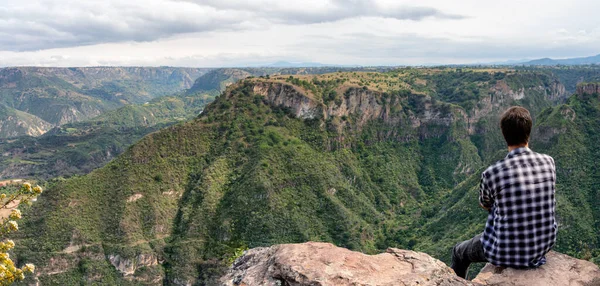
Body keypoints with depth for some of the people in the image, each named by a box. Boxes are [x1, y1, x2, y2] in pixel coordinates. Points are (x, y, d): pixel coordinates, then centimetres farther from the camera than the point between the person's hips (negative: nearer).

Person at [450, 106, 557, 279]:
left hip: (509, 253, -5)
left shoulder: (491, 174, -24)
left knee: (459, 252, 25)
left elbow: (485, 206, 0)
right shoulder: (548, 162, -10)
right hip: (544, 245, 6)